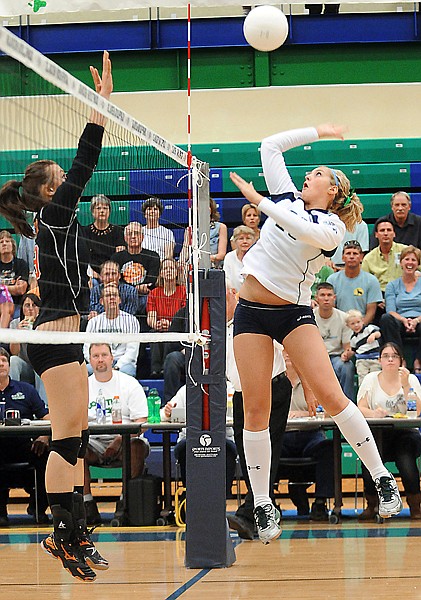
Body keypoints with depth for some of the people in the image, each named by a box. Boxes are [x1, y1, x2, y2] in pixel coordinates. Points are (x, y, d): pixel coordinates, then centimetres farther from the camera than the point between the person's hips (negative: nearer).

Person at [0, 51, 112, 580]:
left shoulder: (54, 220, 16)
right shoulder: (53, 214, -9)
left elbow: (81, 170, 25)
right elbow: (83, 166, -14)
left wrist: (102, 106, 26)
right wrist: (101, 104, -13)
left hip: (62, 336, 10)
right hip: (55, 336, -10)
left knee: (75, 436, 9)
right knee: (68, 436, -13)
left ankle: (74, 532, 11)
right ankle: (62, 533, -14)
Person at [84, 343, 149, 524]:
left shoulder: (129, 384, 4)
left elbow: (141, 422, -4)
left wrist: (120, 440, -20)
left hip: (125, 441, -2)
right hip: (94, 442, 2)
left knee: (137, 447, -36)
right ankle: (88, 505, -26)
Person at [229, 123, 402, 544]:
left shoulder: (332, 226, -2)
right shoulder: (287, 197, 12)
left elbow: (304, 230, -24)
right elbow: (270, 146, 17)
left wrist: (258, 201, -26)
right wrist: (318, 132, 20)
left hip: (294, 312, -3)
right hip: (251, 311, 4)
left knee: (330, 395, -16)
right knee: (256, 410, -3)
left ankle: (382, 477, -5)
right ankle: (262, 505, 4)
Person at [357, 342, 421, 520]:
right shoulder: (371, 379, 9)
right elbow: (360, 409, 0)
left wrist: (405, 385, -15)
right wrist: (374, 413, -22)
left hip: (405, 433, -1)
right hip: (377, 434, 1)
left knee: (406, 460, -32)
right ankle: (372, 504, -7)